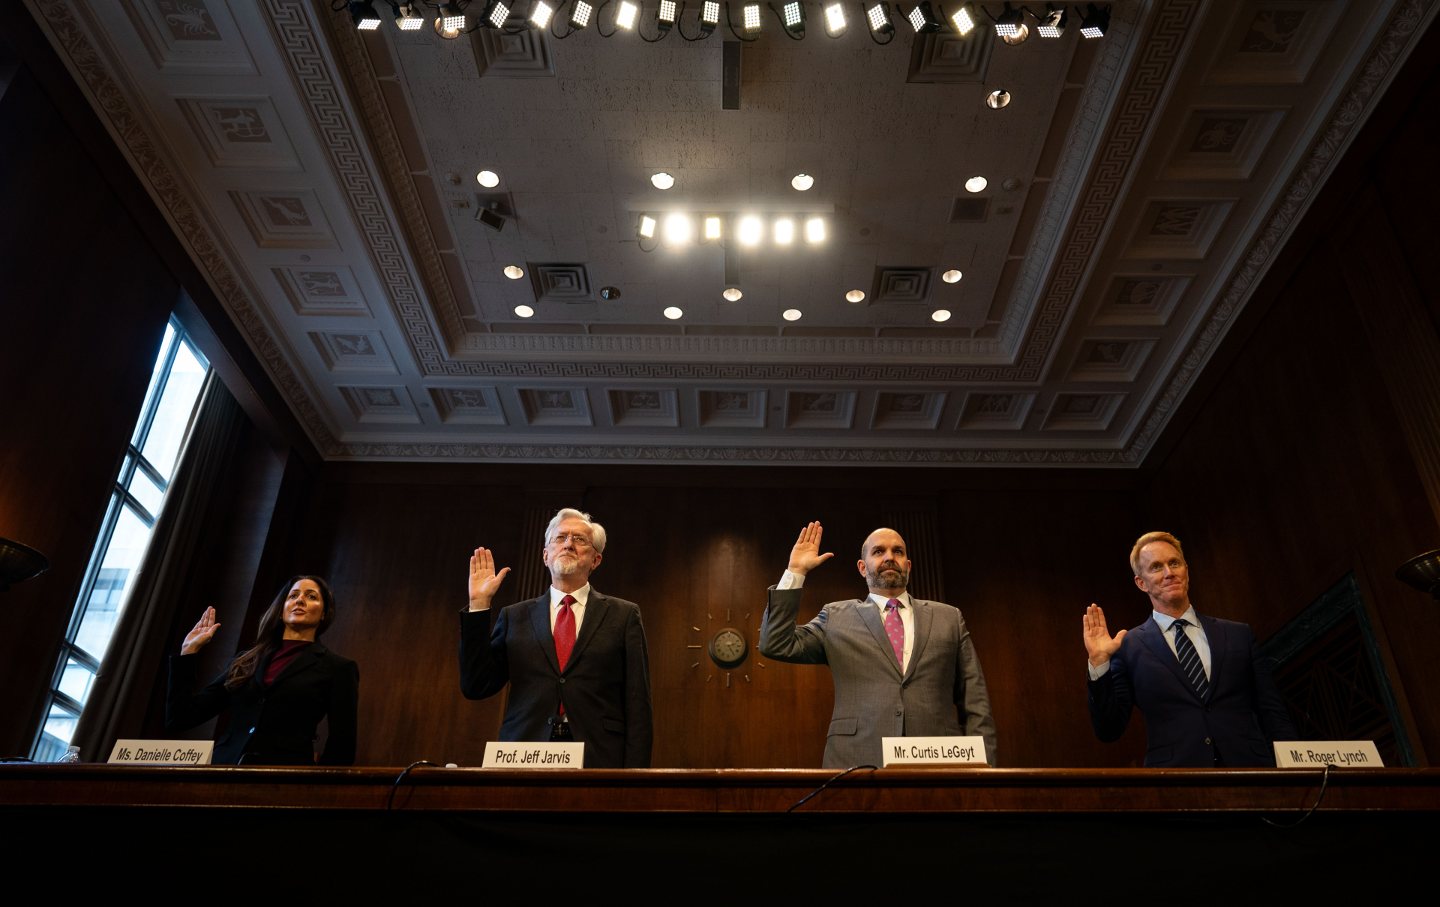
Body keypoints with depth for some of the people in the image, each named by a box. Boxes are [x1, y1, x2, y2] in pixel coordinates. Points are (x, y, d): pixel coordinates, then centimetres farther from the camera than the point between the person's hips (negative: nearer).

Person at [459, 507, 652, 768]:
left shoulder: (623, 615, 7)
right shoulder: (514, 617, 12)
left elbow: (637, 705, 2)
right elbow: (475, 687, 5)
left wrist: (634, 774, -9)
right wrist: (479, 605, 2)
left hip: (598, 758, -1)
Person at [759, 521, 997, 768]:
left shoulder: (949, 618, 15)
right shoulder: (836, 616, 13)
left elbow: (975, 703, 11)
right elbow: (775, 645, 2)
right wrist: (796, 571, 2)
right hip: (857, 762, -1)